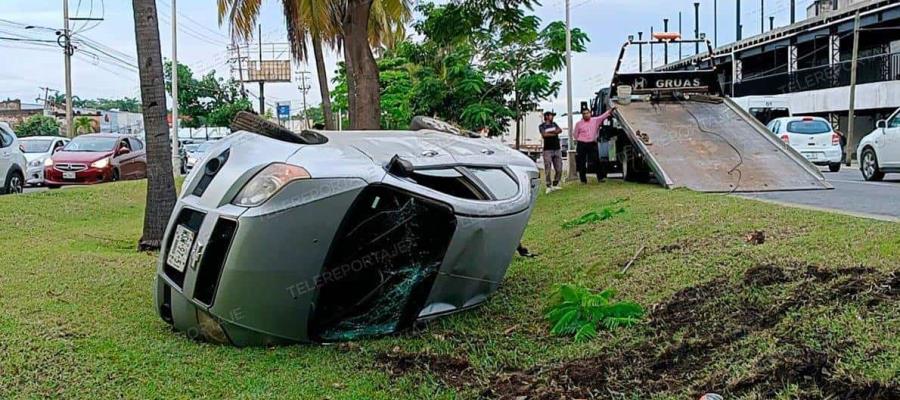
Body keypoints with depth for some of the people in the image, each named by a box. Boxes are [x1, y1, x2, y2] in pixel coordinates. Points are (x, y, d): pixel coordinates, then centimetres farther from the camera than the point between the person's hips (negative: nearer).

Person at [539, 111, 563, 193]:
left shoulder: (554, 124, 19)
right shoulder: (542, 126, 3)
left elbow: (560, 130, 0)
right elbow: (544, 135, -15)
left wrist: (549, 132, -13)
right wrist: (554, 133, -5)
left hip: (557, 149, 5)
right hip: (548, 150, -5)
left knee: (559, 169, 3)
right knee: (548, 170, -9)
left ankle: (555, 185, 16)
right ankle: (549, 186, -3)